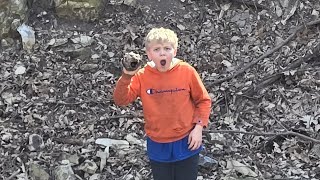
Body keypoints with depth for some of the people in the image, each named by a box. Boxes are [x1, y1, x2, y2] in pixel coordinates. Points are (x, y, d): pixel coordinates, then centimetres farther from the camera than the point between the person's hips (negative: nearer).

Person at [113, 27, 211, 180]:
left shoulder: (187, 71, -12)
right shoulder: (142, 76, -9)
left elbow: (203, 100, -2)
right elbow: (121, 100, -15)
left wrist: (199, 127, -11)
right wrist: (126, 76, -30)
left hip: (186, 142, -1)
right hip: (157, 146, 1)